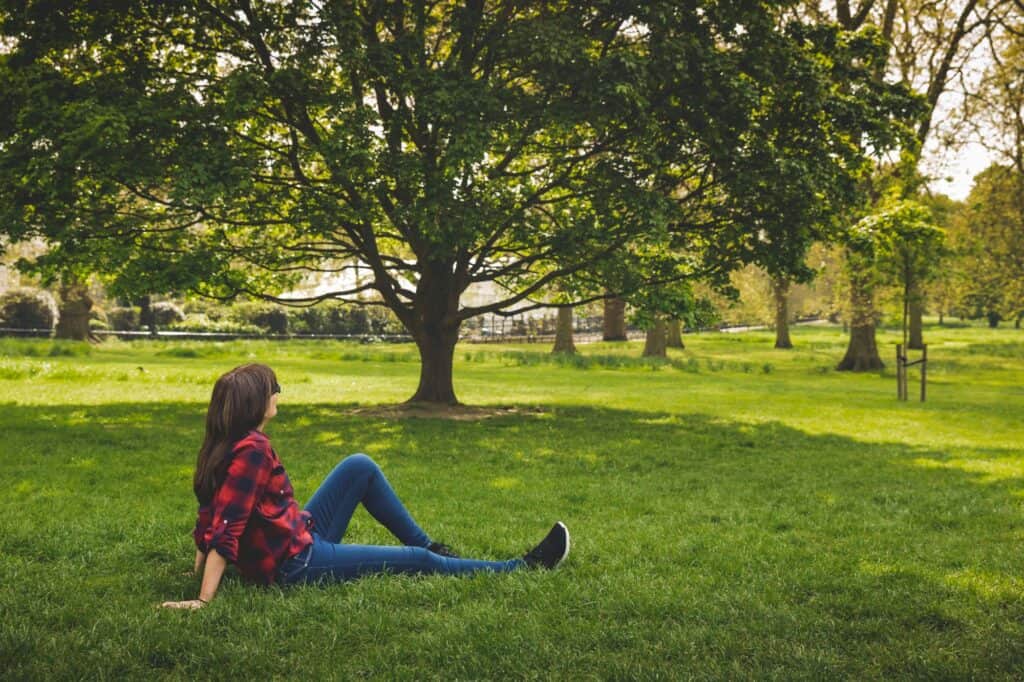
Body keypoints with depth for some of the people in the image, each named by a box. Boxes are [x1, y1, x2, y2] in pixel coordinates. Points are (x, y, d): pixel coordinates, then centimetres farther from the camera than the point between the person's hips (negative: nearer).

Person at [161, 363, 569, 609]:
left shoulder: (223, 446, 1)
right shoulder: (251, 450, -26)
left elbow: (211, 517, 6)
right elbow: (226, 530, -29)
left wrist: (200, 565, 11)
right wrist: (203, 601, -30)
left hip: (299, 540, 10)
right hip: (297, 565, -10)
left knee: (360, 468, 9)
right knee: (419, 562, -2)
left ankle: (426, 544, 20)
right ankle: (523, 568, 10)